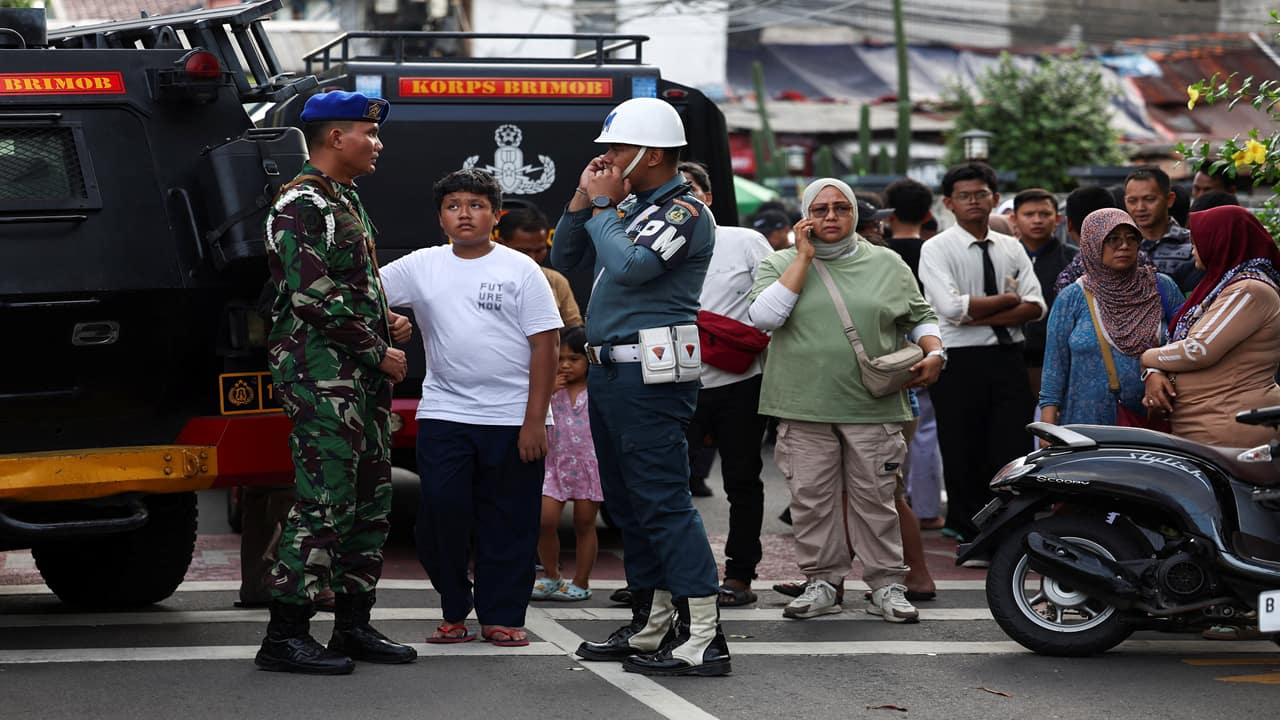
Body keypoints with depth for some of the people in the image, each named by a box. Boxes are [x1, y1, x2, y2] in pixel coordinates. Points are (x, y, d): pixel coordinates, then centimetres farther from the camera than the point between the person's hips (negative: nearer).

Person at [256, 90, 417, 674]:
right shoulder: (301, 205, -11)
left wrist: (387, 320, 12)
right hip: (319, 371, -10)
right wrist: (378, 351, -13)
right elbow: (315, 298, -19)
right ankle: (284, 636, -10)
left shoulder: (345, 203, 21)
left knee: (371, 500, 11)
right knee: (324, 501, -12)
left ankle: (354, 626, 18)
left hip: (362, 373, 10)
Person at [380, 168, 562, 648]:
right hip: (443, 413, 2)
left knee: (509, 522, 2)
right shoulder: (422, 267, 7)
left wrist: (535, 419, -8)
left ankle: (502, 617, 12)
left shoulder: (520, 270, 1)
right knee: (441, 511, -3)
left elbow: (545, 346, -2)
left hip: (511, 418, -2)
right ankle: (454, 612, 11)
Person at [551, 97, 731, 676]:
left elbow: (629, 266, -24)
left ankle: (703, 640, -12)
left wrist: (601, 205, -10)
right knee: (627, 503, 14)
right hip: (610, 368, 10)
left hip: (650, 374, -10)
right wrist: (582, 203, 7)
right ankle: (649, 627, 23)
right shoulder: (628, 204, 16)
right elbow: (562, 258, 22)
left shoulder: (684, 212, -9)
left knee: (661, 502, -12)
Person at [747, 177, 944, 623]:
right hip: (804, 406, 0)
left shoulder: (888, 265, 12)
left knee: (875, 496, 0)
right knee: (812, 497, 2)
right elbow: (764, 317, -10)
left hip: (873, 406, 0)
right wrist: (804, 257, -7)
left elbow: (920, 318, 19)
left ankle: (886, 586, 7)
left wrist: (934, 353, -2)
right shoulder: (781, 264, 8)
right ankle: (821, 583, 13)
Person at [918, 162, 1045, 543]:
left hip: (1008, 358, 3)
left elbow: (1035, 307, 1)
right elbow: (952, 308, -15)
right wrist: (1007, 300, -5)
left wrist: (980, 315, -12)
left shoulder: (1011, 248, 12)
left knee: (1012, 451, 0)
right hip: (960, 360, -3)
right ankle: (969, 533, 12)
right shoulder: (937, 249, -1)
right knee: (965, 455, 3)